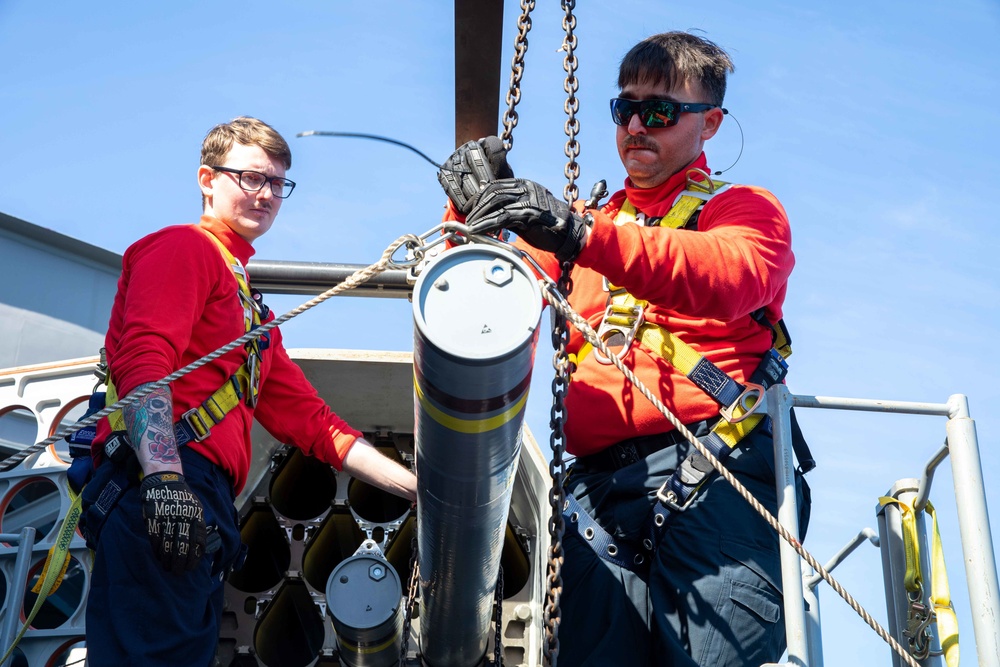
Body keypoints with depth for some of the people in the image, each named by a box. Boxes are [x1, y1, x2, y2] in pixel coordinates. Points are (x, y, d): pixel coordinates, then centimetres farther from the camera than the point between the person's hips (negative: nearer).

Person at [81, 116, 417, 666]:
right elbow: (142, 359, -12)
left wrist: (416, 488, 25)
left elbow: (310, 420, 31)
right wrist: (164, 477, -27)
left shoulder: (249, 310, 34)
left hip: (207, 511, 9)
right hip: (159, 494, -9)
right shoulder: (184, 248, 6)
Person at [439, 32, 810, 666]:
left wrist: (582, 234, -25)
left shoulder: (745, 207, 14)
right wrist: (473, 211, 0)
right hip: (600, 480, 4)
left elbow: (733, 279, -11)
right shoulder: (588, 219, 28)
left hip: (713, 467, -3)